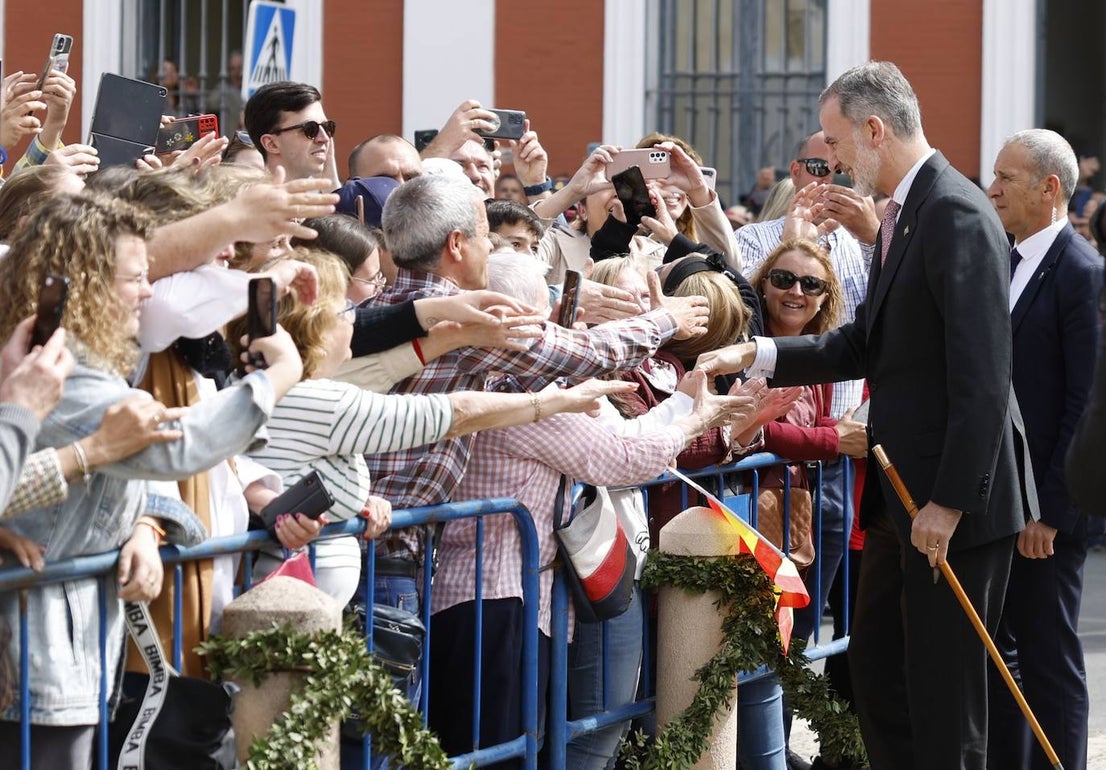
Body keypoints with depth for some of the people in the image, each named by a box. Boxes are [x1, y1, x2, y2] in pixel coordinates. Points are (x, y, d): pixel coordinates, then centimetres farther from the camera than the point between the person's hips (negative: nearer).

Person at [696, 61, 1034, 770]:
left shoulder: (956, 214, -18)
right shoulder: (901, 216, 14)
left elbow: (983, 376, -22)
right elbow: (868, 344, 17)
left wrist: (950, 501, -22)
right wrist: (755, 355, 7)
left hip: (955, 502, -10)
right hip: (902, 496, 10)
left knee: (942, 688, -3)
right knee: (876, 670, 14)